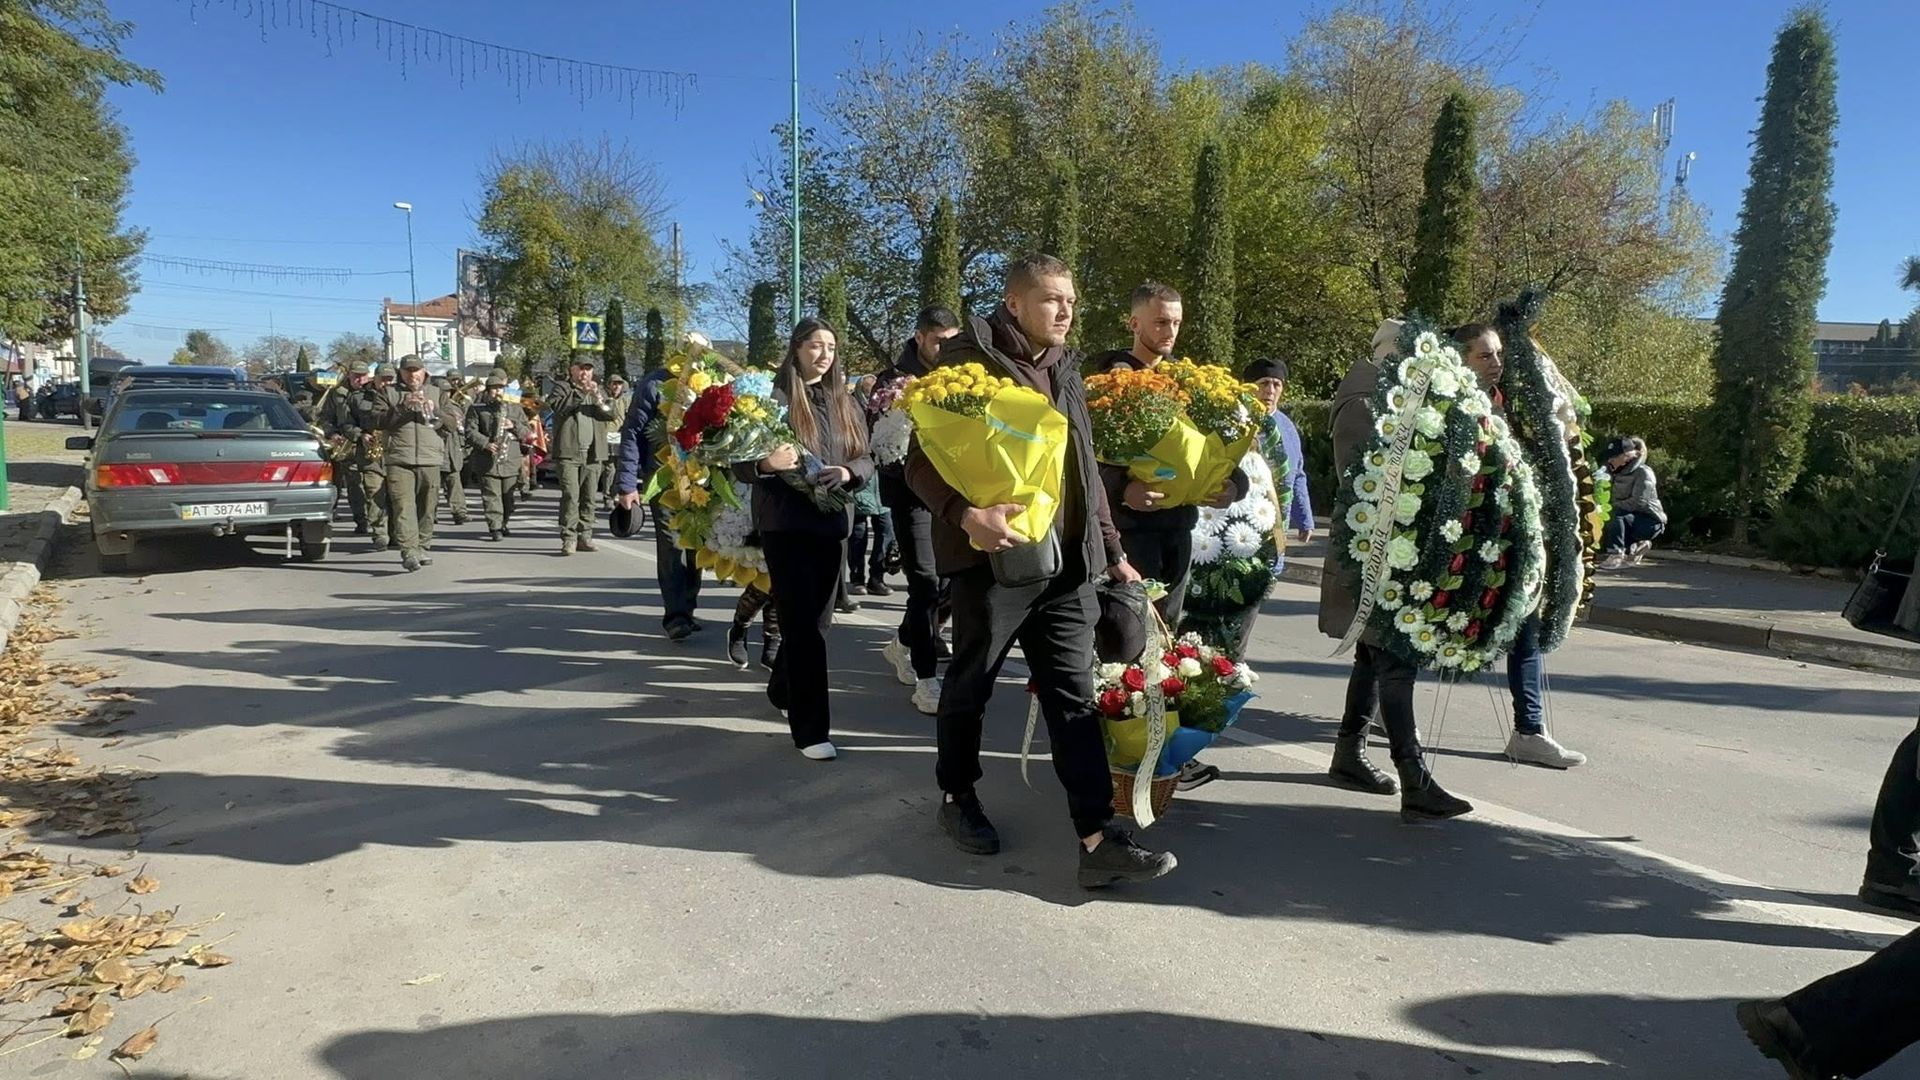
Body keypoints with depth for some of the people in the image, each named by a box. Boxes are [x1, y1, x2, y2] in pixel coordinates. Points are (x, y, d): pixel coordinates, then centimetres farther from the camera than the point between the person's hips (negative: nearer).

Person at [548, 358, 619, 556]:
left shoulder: (599, 391, 19)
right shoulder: (563, 389, 8)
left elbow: (611, 414, 7)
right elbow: (557, 405, -12)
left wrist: (598, 398, -9)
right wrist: (581, 393, -16)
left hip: (593, 454, 4)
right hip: (569, 452, -4)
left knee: (590, 498, 5)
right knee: (570, 496, -10)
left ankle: (585, 536, 12)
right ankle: (568, 538, -8)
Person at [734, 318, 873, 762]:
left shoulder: (843, 401, 10)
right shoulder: (772, 395, -5)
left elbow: (866, 460, 10)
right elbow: (740, 464, -5)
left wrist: (847, 472, -11)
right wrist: (766, 464, -26)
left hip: (833, 521, 5)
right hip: (785, 523, -5)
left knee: (817, 620, 14)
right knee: (803, 623, -6)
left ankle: (783, 690, 39)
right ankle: (811, 728, 0)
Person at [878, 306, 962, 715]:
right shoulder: (894, 379, -2)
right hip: (911, 492, -5)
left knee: (948, 578, 10)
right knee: (926, 582, -9)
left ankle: (902, 644, 35)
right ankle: (926, 680, -1)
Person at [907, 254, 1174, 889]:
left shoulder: (1064, 373, 16)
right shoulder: (970, 361, -6)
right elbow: (923, 461, -10)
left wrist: (1111, 550, 19)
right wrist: (966, 514, -28)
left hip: (1067, 562, 6)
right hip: (994, 557, -6)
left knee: (1075, 697, 2)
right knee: (971, 686, 10)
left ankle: (1098, 839, 2)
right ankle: (958, 797, 32)